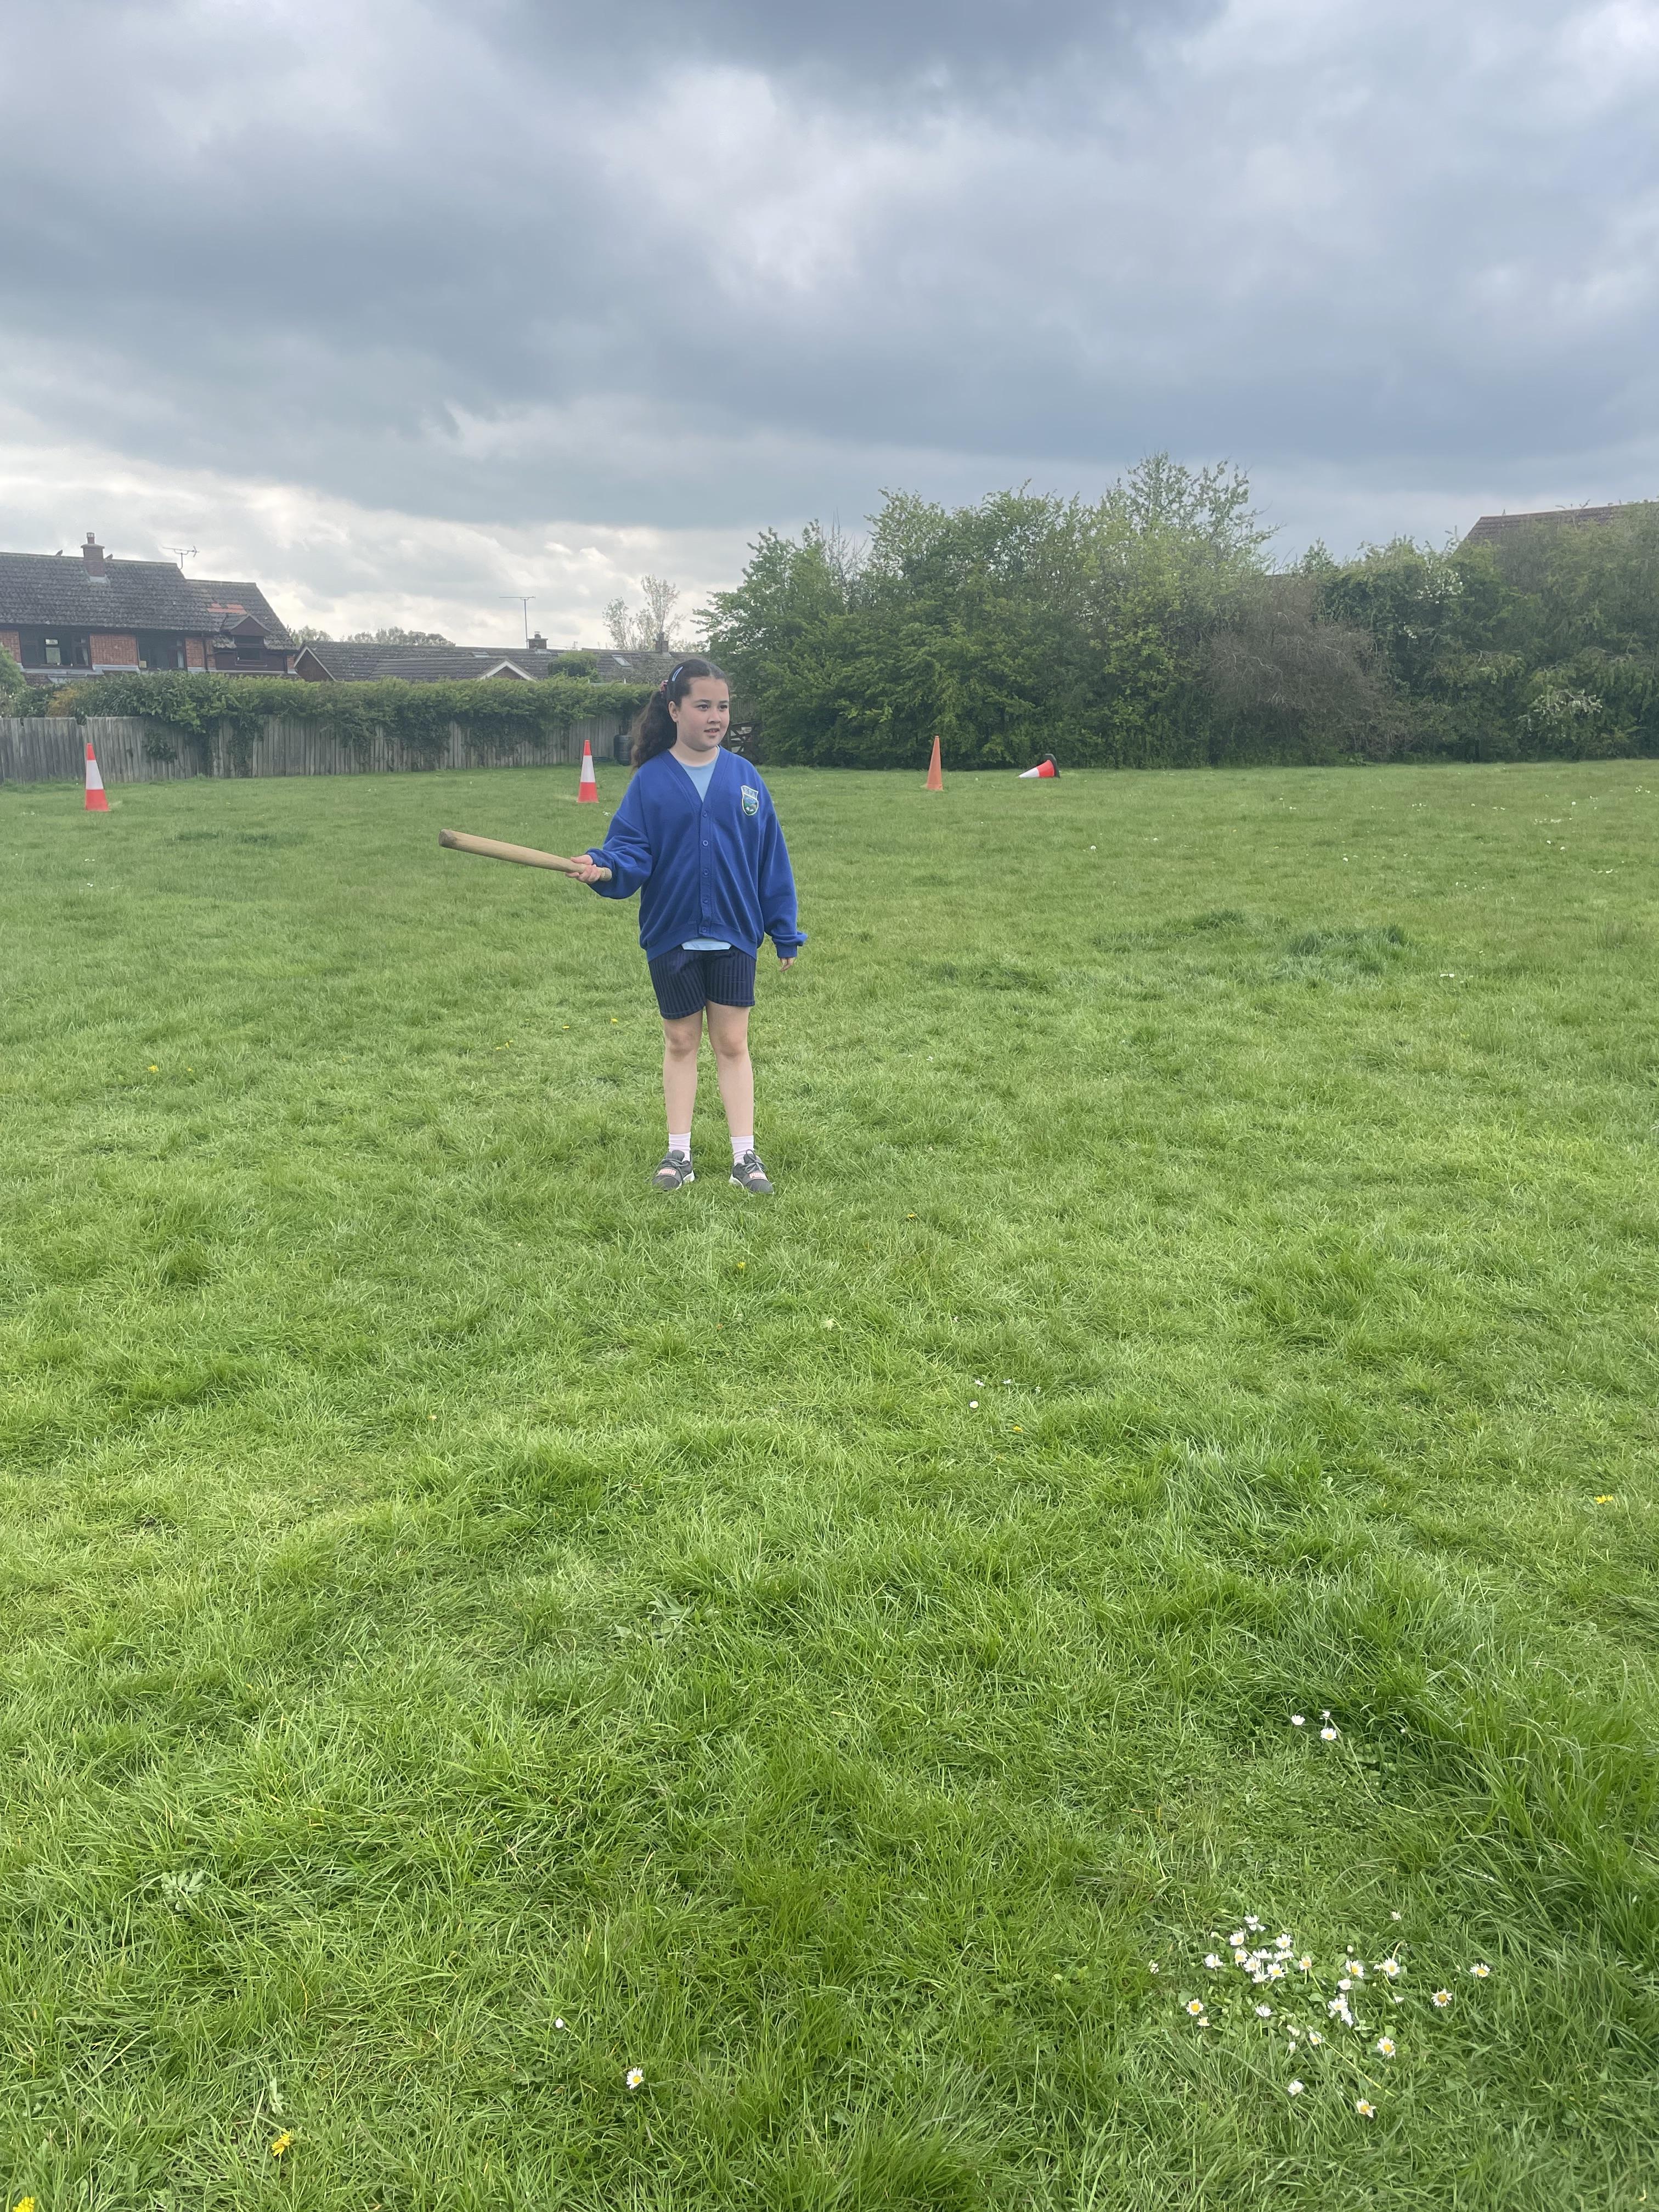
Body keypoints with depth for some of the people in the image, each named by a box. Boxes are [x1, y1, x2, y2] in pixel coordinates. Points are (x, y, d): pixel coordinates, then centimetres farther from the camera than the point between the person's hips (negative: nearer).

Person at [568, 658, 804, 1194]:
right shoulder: (650, 780, -4)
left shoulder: (743, 777, 0)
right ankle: (678, 1154, 21)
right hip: (672, 935, 0)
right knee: (680, 1042, 10)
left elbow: (771, 859, 3)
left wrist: (786, 932, 2)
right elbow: (632, 849, -8)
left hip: (734, 935, 1)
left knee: (732, 1043, 6)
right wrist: (604, 866, -31)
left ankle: (744, 1155, 13)